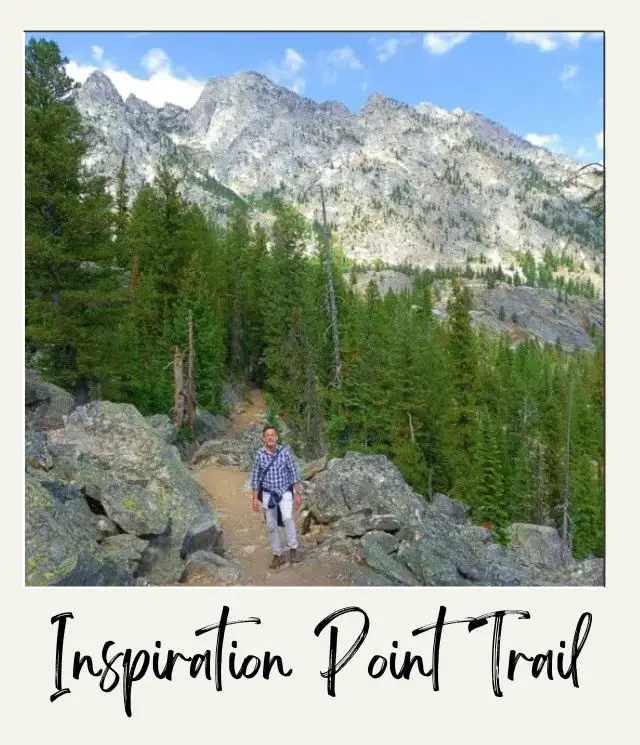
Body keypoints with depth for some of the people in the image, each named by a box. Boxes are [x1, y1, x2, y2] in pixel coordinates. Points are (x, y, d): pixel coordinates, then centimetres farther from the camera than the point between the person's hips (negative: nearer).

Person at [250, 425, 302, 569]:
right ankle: (277, 555, 22)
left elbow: (293, 473, -3)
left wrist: (297, 494, -4)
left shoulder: (284, 451, -9)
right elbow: (255, 477, 0)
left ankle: (293, 548, -7)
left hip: (285, 491, -2)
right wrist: (254, 499, -2)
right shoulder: (259, 455, -8)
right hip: (268, 494, 2)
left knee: (287, 518, -24)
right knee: (271, 526, 7)